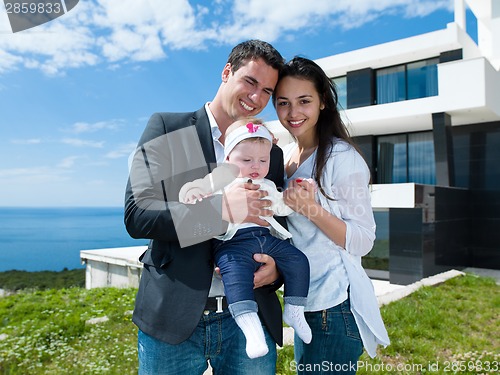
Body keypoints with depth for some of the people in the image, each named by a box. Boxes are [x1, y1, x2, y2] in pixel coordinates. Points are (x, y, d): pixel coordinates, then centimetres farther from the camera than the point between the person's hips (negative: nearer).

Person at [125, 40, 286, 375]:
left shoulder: (272, 155, 8)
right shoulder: (167, 129, -1)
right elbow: (137, 214, -10)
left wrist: (276, 268, -8)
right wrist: (221, 209, -21)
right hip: (173, 319, -2)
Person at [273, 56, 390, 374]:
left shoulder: (343, 158, -16)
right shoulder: (285, 154, 6)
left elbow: (363, 242, -16)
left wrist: (312, 209, -28)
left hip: (336, 302, -7)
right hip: (303, 300, 7)